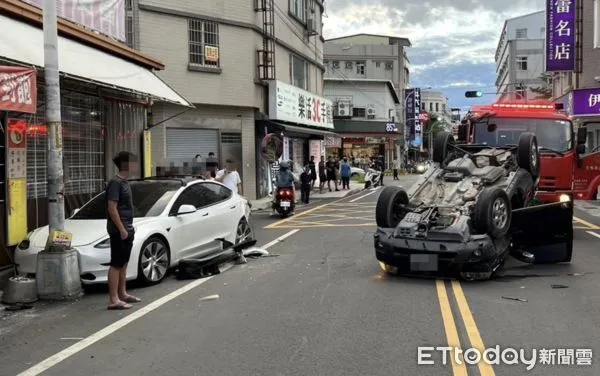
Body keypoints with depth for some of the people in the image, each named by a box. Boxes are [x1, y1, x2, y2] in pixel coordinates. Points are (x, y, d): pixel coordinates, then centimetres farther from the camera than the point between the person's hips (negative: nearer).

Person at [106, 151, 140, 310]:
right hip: (118, 230, -9)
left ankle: (122, 294, 25)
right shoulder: (115, 183, -14)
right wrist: (121, 229, -21)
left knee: (123, 263, 15)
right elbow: (112, 208, -20)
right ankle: (114, 300, -4)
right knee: (116, 264, -7)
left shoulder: (124, 182, 14)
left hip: (127, 229, 9)